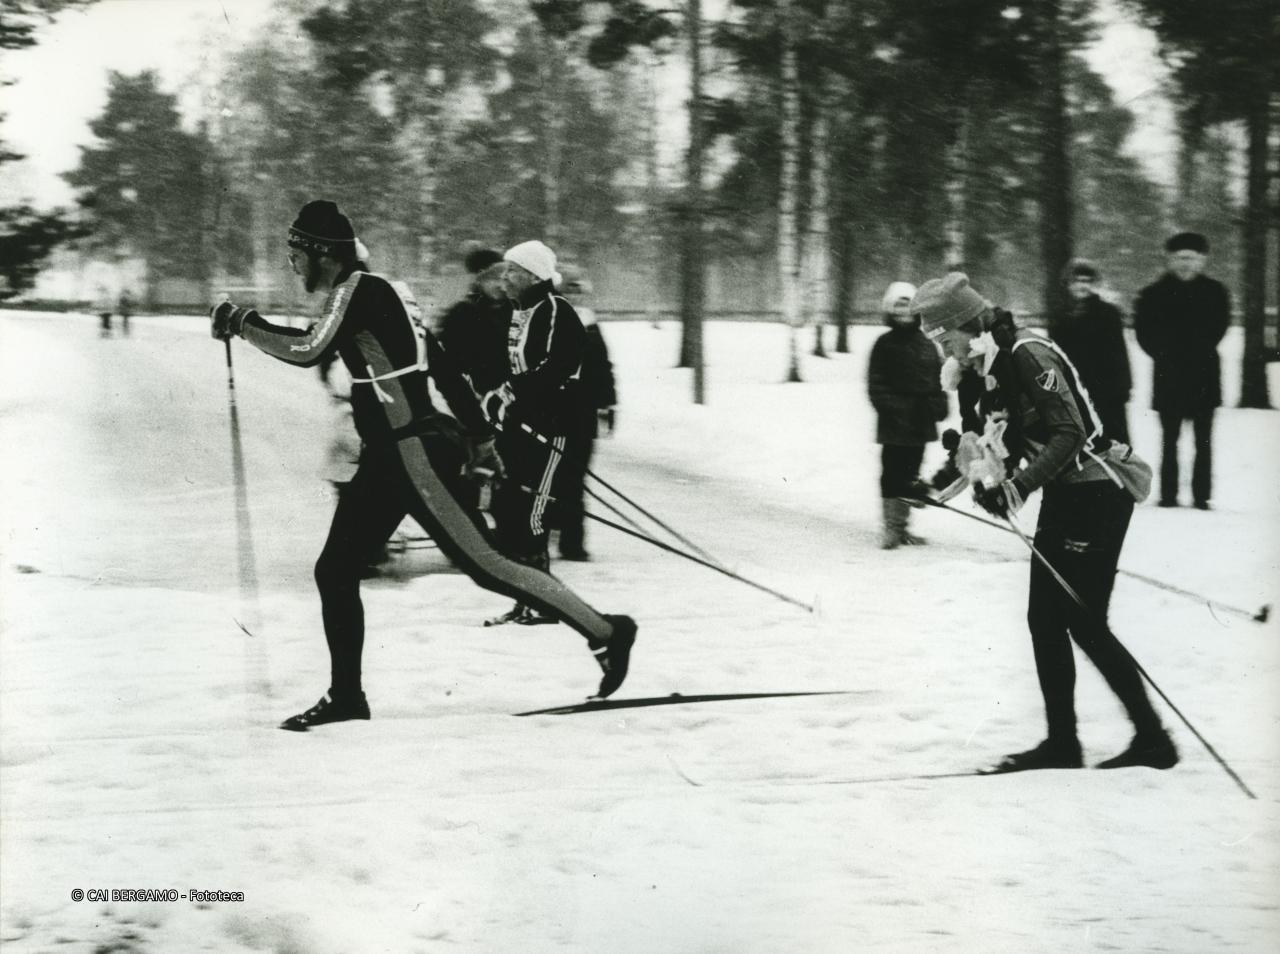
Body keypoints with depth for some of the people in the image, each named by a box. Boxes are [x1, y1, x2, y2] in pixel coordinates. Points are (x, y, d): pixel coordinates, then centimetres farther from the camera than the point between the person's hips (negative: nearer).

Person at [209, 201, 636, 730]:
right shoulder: (377, 292, 16)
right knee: (335, 571, 8)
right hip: (389, 457, 10)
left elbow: (309, 350, -24)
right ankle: (345, 695, 14)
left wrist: (243, 322, -11)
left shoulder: (358, 290, -11)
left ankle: (605, 631, -2)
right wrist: (480, 435, 22)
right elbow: (442, 365, 18)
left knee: (483, 562, -8)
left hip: (414, 453, -10)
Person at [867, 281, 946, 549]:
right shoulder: (885, 344, -1)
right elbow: (876, 383, -5)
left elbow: (936, 381, 16)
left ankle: (902, 525, 18)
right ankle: (891, 526, 1)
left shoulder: (927, 346, 12)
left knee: (910, 474, 10)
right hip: (895, 423, -5)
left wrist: (939, 406, 2)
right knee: (893, 472, -4)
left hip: (921, 423, 5)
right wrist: (889, 406, -16)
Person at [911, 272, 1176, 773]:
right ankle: (1062, 741, 12)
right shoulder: (991, 362, 7)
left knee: (1083, 622, -7)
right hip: (1063, 494, 9)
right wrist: (994, 477, 0)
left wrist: (1018, 485, -32)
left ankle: (1153, 739, 1)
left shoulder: (1029, 355, -21)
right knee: (1045, 619, 7)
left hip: (1096, 492, -9)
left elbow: (1067, 435, -26)